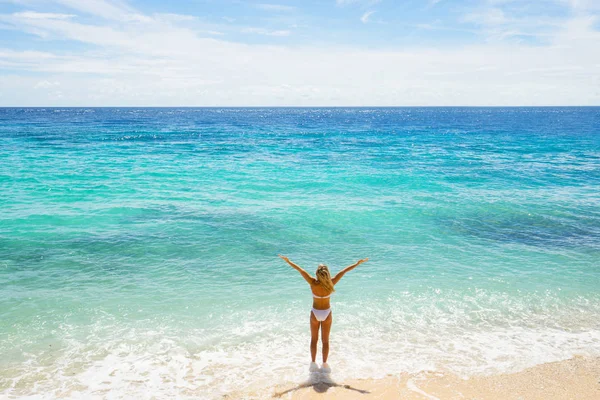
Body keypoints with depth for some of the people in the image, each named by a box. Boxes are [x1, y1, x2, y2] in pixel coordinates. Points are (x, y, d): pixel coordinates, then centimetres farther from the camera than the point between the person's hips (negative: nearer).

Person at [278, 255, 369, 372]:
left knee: (314, 339, 17)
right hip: (327, 313, 0)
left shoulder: (313, 283, -22)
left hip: (315, 313, 0)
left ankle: (313, 363, 20)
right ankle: (324, 364, 18)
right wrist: (358, 263, -4)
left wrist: (288, 261, -5)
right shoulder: (331, 283, -21)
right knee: (325, 340, 14)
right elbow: (344, 271, -12)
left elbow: (300, 270, -15)